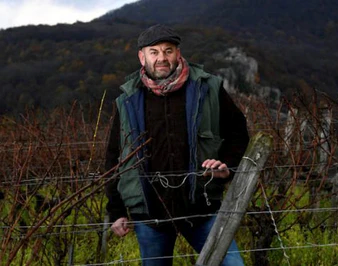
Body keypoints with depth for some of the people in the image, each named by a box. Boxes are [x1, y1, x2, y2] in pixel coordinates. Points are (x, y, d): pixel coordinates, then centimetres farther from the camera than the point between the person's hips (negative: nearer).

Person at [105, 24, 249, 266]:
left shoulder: (207, 89, -1)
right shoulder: (129, 101, 3)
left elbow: (238, 133, 11)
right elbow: (115, 159, 9)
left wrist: (227, 165, -7)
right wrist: (117, 212, 7)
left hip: (201, 208, -1)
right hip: (148, 213, 1)